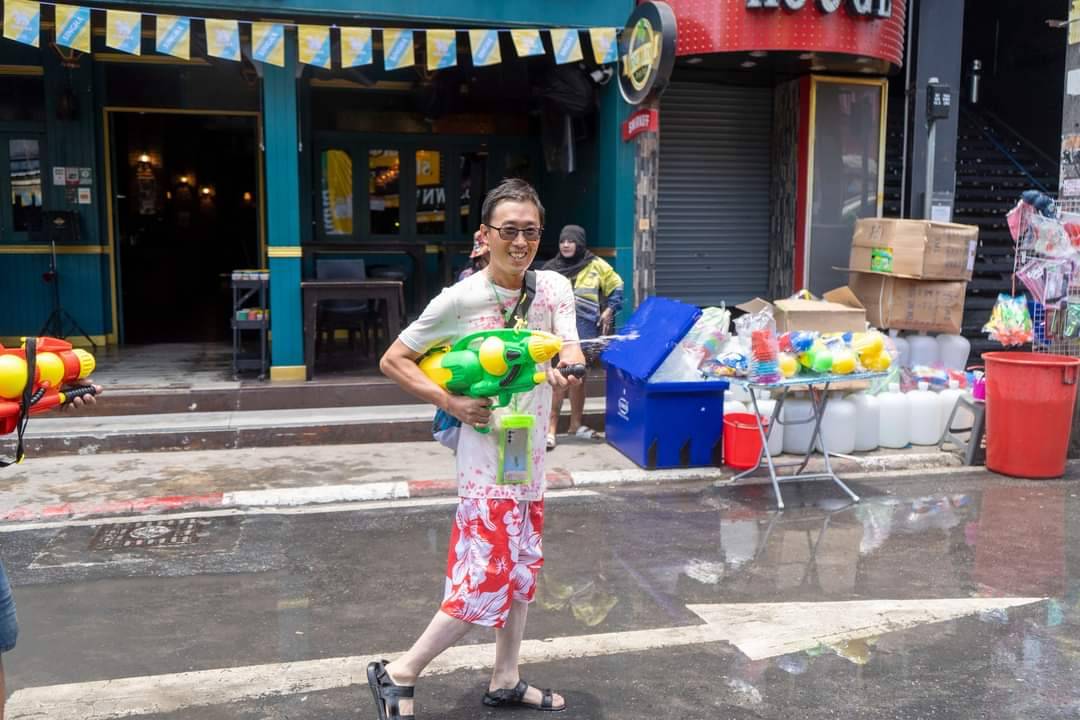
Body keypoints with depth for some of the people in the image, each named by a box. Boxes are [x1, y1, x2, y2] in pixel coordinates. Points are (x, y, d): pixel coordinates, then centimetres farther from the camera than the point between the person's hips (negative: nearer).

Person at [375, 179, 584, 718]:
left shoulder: (553, 288, -2)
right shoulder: (460, 299, -15)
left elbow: (572, 352, -15)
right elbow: (393, 360, -8)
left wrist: (566, 369, -38)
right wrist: (450, 403, -18)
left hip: (531, 455, 6)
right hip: (487, 457, -6)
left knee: (522, 569, 16)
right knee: (486, 582, -5)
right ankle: (399, 674, 13)